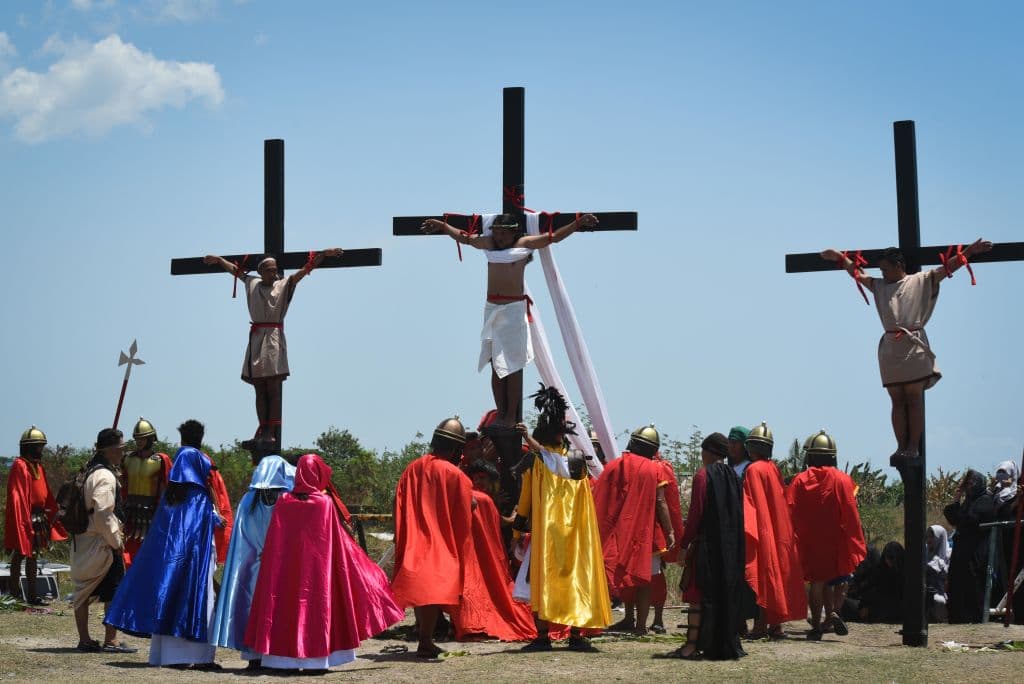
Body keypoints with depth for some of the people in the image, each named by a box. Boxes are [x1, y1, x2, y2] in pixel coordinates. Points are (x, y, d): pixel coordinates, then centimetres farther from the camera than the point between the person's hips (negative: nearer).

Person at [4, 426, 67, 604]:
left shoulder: (38, 466, 14)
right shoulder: (19, 466, -14)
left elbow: (46, 494, 17)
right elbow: (17, 496, -19)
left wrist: (51, 514, 12)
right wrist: (24, 521, -23)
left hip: (39, 516, 9)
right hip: (24, 517, -9)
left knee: (33, 555, 12)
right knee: (20, 554, -3)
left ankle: (33, 594, 16)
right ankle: (14, 592, 3)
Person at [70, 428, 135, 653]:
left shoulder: (91, 471, 14)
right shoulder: (105, 477, -17)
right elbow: (103, 515, -22)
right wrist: (117, 542, -13)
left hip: (83, 540, 10)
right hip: (102, 542, -10)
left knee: (83, 590, 11)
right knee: (115, 591, -2)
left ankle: (84, 639, 18)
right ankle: (111, 641, -2)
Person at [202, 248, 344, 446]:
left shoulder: (284, 285, 6)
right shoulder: (252, 284, 15)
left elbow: (306, 269, -1)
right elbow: (235, 269, 30)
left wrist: (324, 254, -9)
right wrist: (218, 259, 40)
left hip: (274, 338, -4)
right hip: (256, 339, 4)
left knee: (273, 388, -8)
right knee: (259, 389, 4)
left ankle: (272, 430, -11)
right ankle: (263, 428, 5)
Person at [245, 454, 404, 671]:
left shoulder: (283, 501, -1)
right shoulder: (325, 503, -7)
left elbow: (273, 544, 2)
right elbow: (337, 541, -2)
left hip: (285, 570, 2)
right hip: (317, 568, -2)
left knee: (286, 603, 7)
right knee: (317, 603, 4)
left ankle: (284, 656, 6)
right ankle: (316, 656, 3)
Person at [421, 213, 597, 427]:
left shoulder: (524, 244, -2)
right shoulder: (488, 244, 10)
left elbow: (554, 237, -5)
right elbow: (462, 237, 23)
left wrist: (578, 223, -14)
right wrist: (442, 226, 22)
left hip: (514, 308, -5)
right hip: (492, 308, 5)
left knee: (513, 366, -4)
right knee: (496, 366, 6)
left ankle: (512, 416, -2)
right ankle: (501, 414, 11)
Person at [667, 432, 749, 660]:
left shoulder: (703, 475, -9)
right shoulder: (733, 477, 10)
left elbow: (696, 513, -13)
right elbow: (739, 513, 11)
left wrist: (684, 544, -9)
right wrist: (733, 542, 16)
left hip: (706, 544, -6)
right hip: (731, 547, 6)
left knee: (698, 596, -4)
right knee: (727, 594, 11)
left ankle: (692, 645, -7)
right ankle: (727, 644, 13)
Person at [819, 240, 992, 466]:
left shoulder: (921, 281, 9)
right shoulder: (879, 286, 21)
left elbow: (947, 268, 4)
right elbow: (858, 274, 28)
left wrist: (970, 252, -4)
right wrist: (840, 258, 22)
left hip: (913, 346, -4)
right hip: (890, 348, 4)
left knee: (914, 399, -4)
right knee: (897, 401, 3)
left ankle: (913, 448, -5)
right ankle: (901, 447, 3)